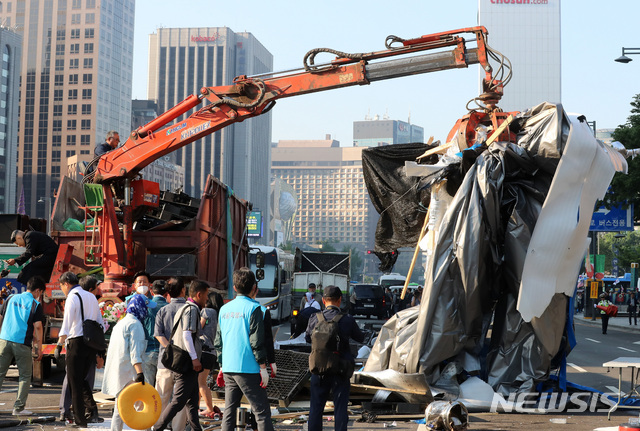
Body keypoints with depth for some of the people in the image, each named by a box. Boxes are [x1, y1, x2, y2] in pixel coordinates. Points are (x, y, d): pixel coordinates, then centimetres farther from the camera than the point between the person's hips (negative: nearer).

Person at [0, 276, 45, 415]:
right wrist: (39, 347, -4)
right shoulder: (35, 304, -3)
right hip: (22, 343, -4)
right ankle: (18, 407, 3)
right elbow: (37, 327, -7)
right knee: (25, 376, 6)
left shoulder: (11, 298, 12)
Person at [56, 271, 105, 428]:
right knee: (82, 378, 19)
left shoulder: (72, 297, -8)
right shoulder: (91, 297, 15)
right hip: (92, 342, 7)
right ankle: (91, 407, 2)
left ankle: (80, 419, 1)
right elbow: (100, 323, 18)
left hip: (77, 342, -7)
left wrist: (59, 345, -17)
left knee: (75, 382, 0)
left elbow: (66, 325, -18)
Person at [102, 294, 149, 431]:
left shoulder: (121, 323, 21)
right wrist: (139, 372, -23)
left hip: (116, 368, 10)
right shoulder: (135, 324, -9)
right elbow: (135, 351, -18)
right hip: (127, 370, -10)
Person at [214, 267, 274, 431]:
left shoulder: (224, 309, 11)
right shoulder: (253, 308, -8)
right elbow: (256, 342, -12)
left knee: (229, 411, 9)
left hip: (228, 369, 6)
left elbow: (218, 342, 14)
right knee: (262, 412, -3)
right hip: (248, 369, -6)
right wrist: (263, 367, -7)